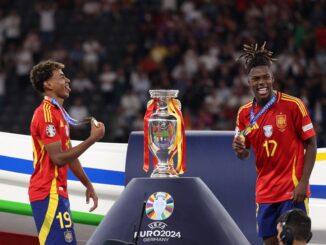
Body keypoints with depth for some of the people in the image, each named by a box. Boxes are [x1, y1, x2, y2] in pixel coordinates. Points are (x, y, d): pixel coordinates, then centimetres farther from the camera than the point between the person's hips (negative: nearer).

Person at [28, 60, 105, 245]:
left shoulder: (59, 112, 18)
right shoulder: (46, 114, -15)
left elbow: (70, 154, 24)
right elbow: (58, 158, -21)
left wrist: (88, 185, 22)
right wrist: (93, 139, -18)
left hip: (57, 192, 10)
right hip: (49, 194, -10)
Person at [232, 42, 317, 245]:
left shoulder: (293, 105, -9)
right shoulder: (245, 113, 5)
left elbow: (311, 144, -5)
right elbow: (244, 154, 14)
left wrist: (303, 182, -14)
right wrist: (240, 150, -11)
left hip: (292, 190, -5)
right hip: (265, 192, 5)